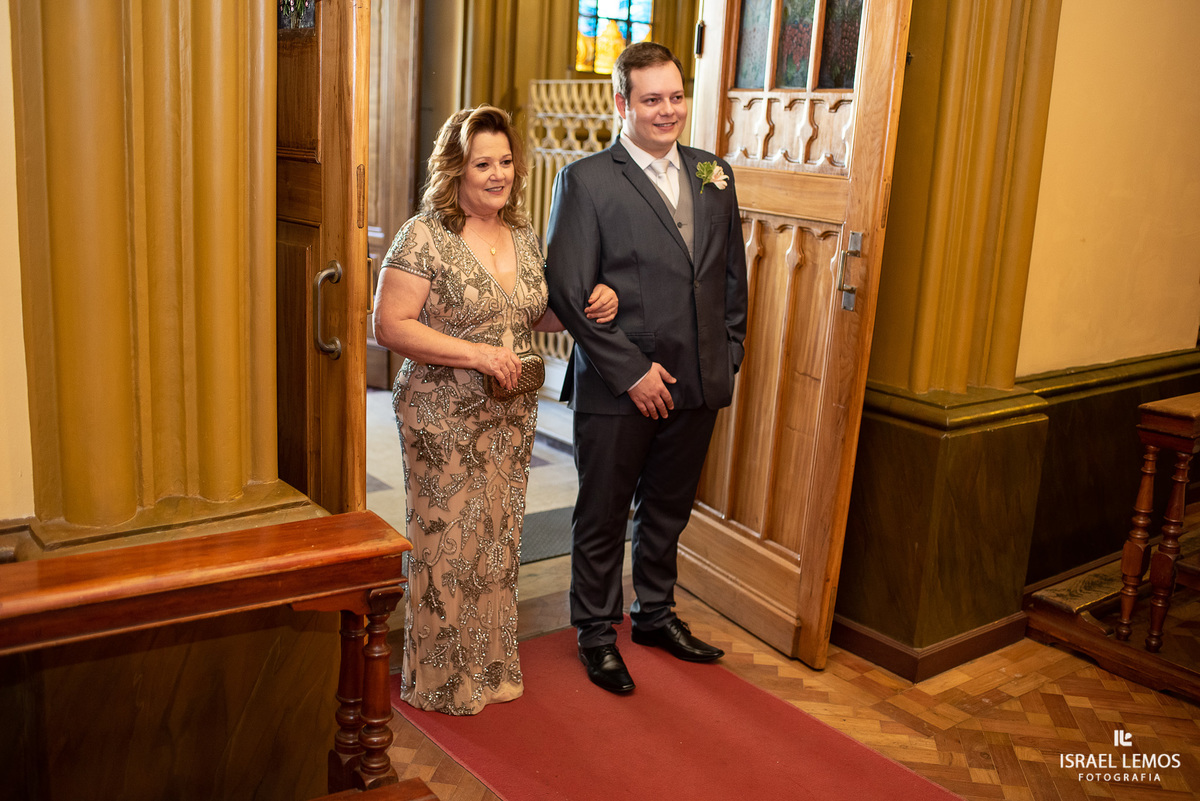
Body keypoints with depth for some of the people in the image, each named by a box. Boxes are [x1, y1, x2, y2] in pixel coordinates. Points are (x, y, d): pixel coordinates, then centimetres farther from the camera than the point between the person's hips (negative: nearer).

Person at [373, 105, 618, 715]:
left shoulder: (523, 236, 8)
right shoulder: (425, 236, -13)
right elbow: (390, 326, -16)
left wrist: (585, 308, -1)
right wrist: (476, 353, -23)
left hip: (511, 419, 7)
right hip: (444, 422, -6)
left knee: (499, 542, 16)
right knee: (448, 547, 4)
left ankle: (491, 668, 33)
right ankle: (441, 680, 24)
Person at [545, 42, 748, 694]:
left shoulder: (715, 175, 9)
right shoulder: (585, 181, -8)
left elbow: (733, 273, 14)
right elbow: (567, 291, -13)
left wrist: (727, 354, 6)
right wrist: (631, 370, -16)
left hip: (696, 385, 5)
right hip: (616, 390, -5)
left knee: (668, 510, 20)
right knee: (602, 517, 10)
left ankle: (655, 615, 40)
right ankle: (597, 632, 29)